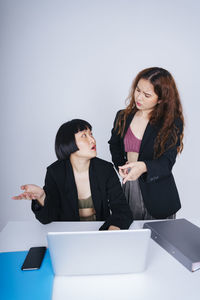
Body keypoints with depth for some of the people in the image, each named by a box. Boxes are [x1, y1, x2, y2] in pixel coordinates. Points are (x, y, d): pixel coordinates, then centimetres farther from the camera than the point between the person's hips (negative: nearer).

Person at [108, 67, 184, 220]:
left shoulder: (172, 123, -9)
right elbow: (114, 145, 16)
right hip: (128, 187, 3)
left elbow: (167, 163, -15)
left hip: (157, 196, -2)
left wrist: (143, 167, -36)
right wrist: (122, 165, -4)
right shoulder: (123, 117, 3)